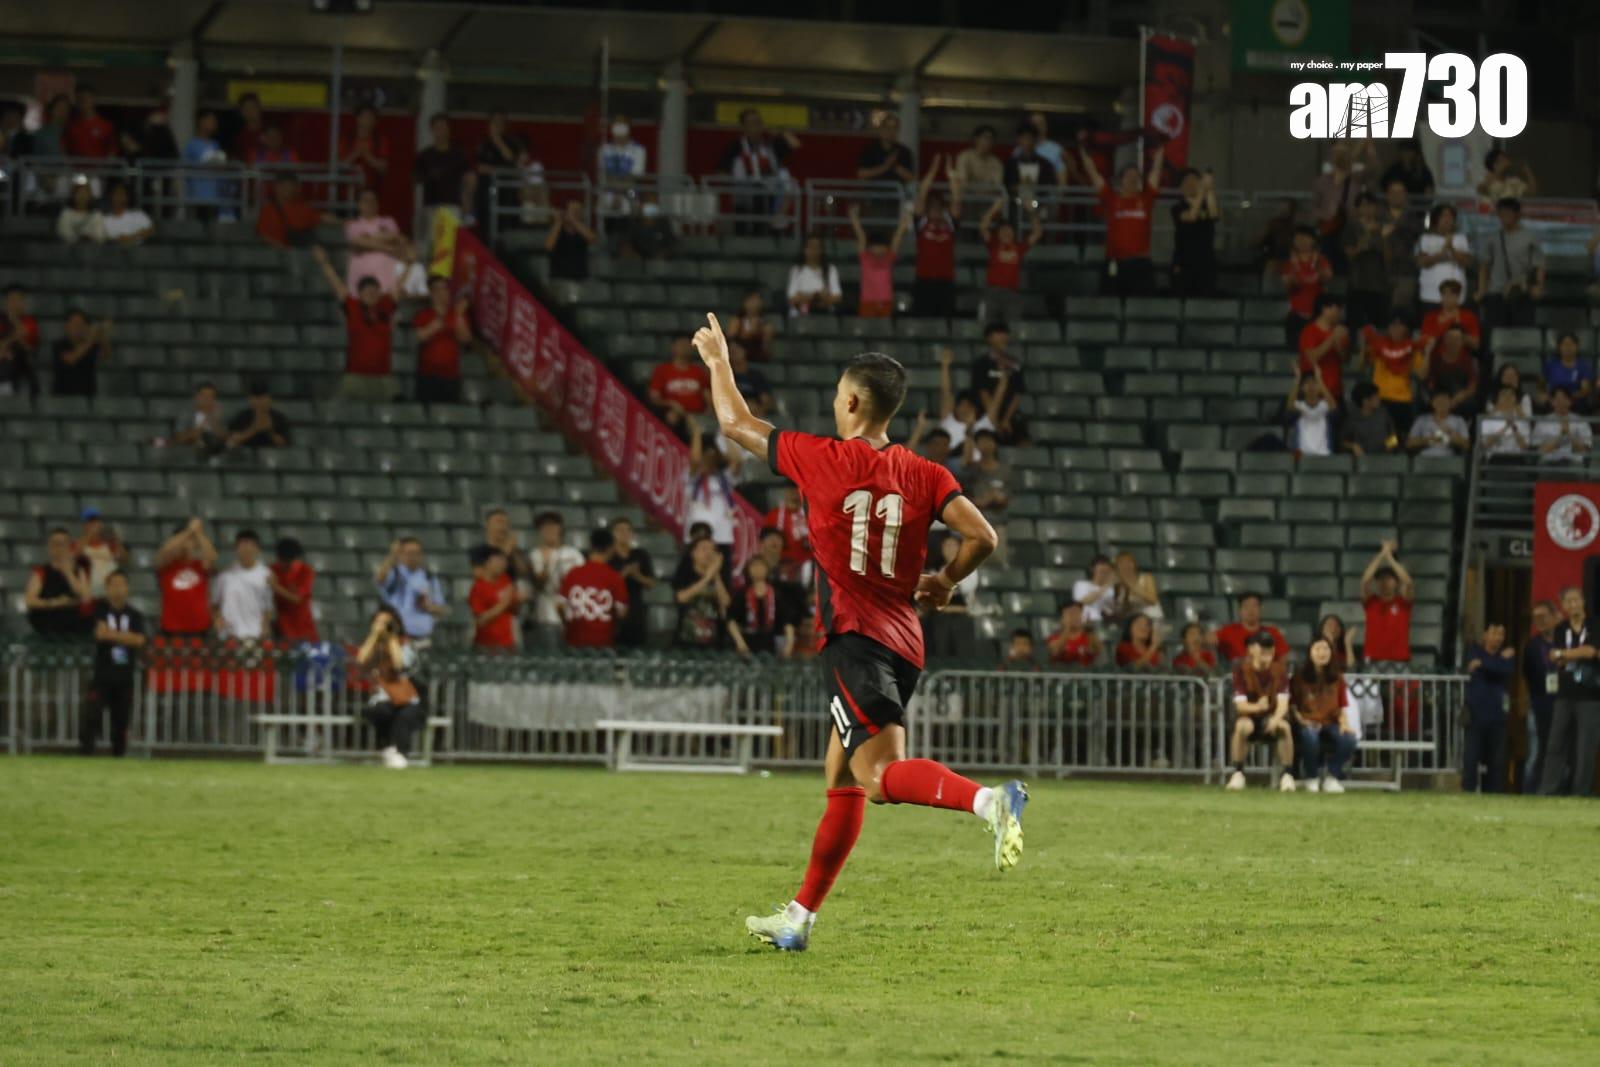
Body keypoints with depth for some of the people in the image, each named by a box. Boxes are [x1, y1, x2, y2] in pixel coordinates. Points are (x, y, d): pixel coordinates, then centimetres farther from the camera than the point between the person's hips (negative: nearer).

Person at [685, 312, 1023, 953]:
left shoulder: (824, 460, -5)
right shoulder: (923, 475, 6)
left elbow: (736, 424, 7)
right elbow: (982, 537, -5)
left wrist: (718, 361, 24)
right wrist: (946, 581, 15)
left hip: (853, 637, -7)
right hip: (903, 642, 7)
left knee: (878, 773, -20)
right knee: (843, 781, 14)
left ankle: (989, 801, -44)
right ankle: (799, 917, 21)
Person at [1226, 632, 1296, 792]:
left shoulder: (1280, 670, -7)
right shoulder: (1241, 669, -11)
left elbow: (1283, 703, -15)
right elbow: (1240, 704, -18)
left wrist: (1276, 718, -39)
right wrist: (1257, 706, -41)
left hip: (1273, 714, 1)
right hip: (1249, 714, -1)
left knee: (1284, 726, -34)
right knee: (1242, 726, -37)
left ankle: (1287, 775, -21)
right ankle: (1237, 773, -23)